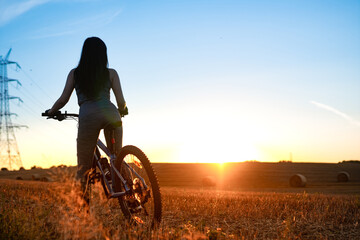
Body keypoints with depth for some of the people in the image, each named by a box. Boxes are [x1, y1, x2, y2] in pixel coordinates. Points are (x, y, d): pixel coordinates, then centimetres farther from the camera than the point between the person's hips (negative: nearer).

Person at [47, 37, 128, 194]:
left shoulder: (75, 73, 20)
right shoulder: (111, 73, 19)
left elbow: (63, 100, 14)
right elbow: (121, 101, 12)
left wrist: (51, 112, 33)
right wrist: (122, 111, 34)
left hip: (87, 115, -1)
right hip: (110, 112, 1)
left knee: (83, 168, 7)